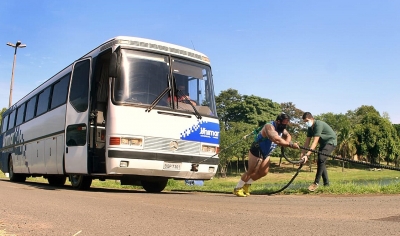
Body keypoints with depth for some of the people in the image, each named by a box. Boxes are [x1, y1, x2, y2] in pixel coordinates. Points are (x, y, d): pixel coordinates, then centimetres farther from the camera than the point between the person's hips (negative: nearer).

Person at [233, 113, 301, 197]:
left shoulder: (281, 127, 0)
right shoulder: (269, 127, -29)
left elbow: (288, 135, 14)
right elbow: (277, 140, -44)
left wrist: (286, 142, -9)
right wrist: (291, 145, -45)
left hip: (266, 153, 9)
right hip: (257, 152, -9)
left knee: (263, 172, 10)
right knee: (251, 171, -5)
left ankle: (246, 185, 26)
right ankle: (237, 188, 8)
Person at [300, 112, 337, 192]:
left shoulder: (318, 124, -27)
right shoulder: (310, 128, 0)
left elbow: (315, 142, -33)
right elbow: (307, 142, -1)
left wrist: (307, 155, -38)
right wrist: (303, 154, -12)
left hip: (330, 141, -9)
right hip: (323, 143, 9)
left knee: (321, 159, -25)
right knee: (320, 162, 5)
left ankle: (316, 182, -20)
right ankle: (326, 183, 14)